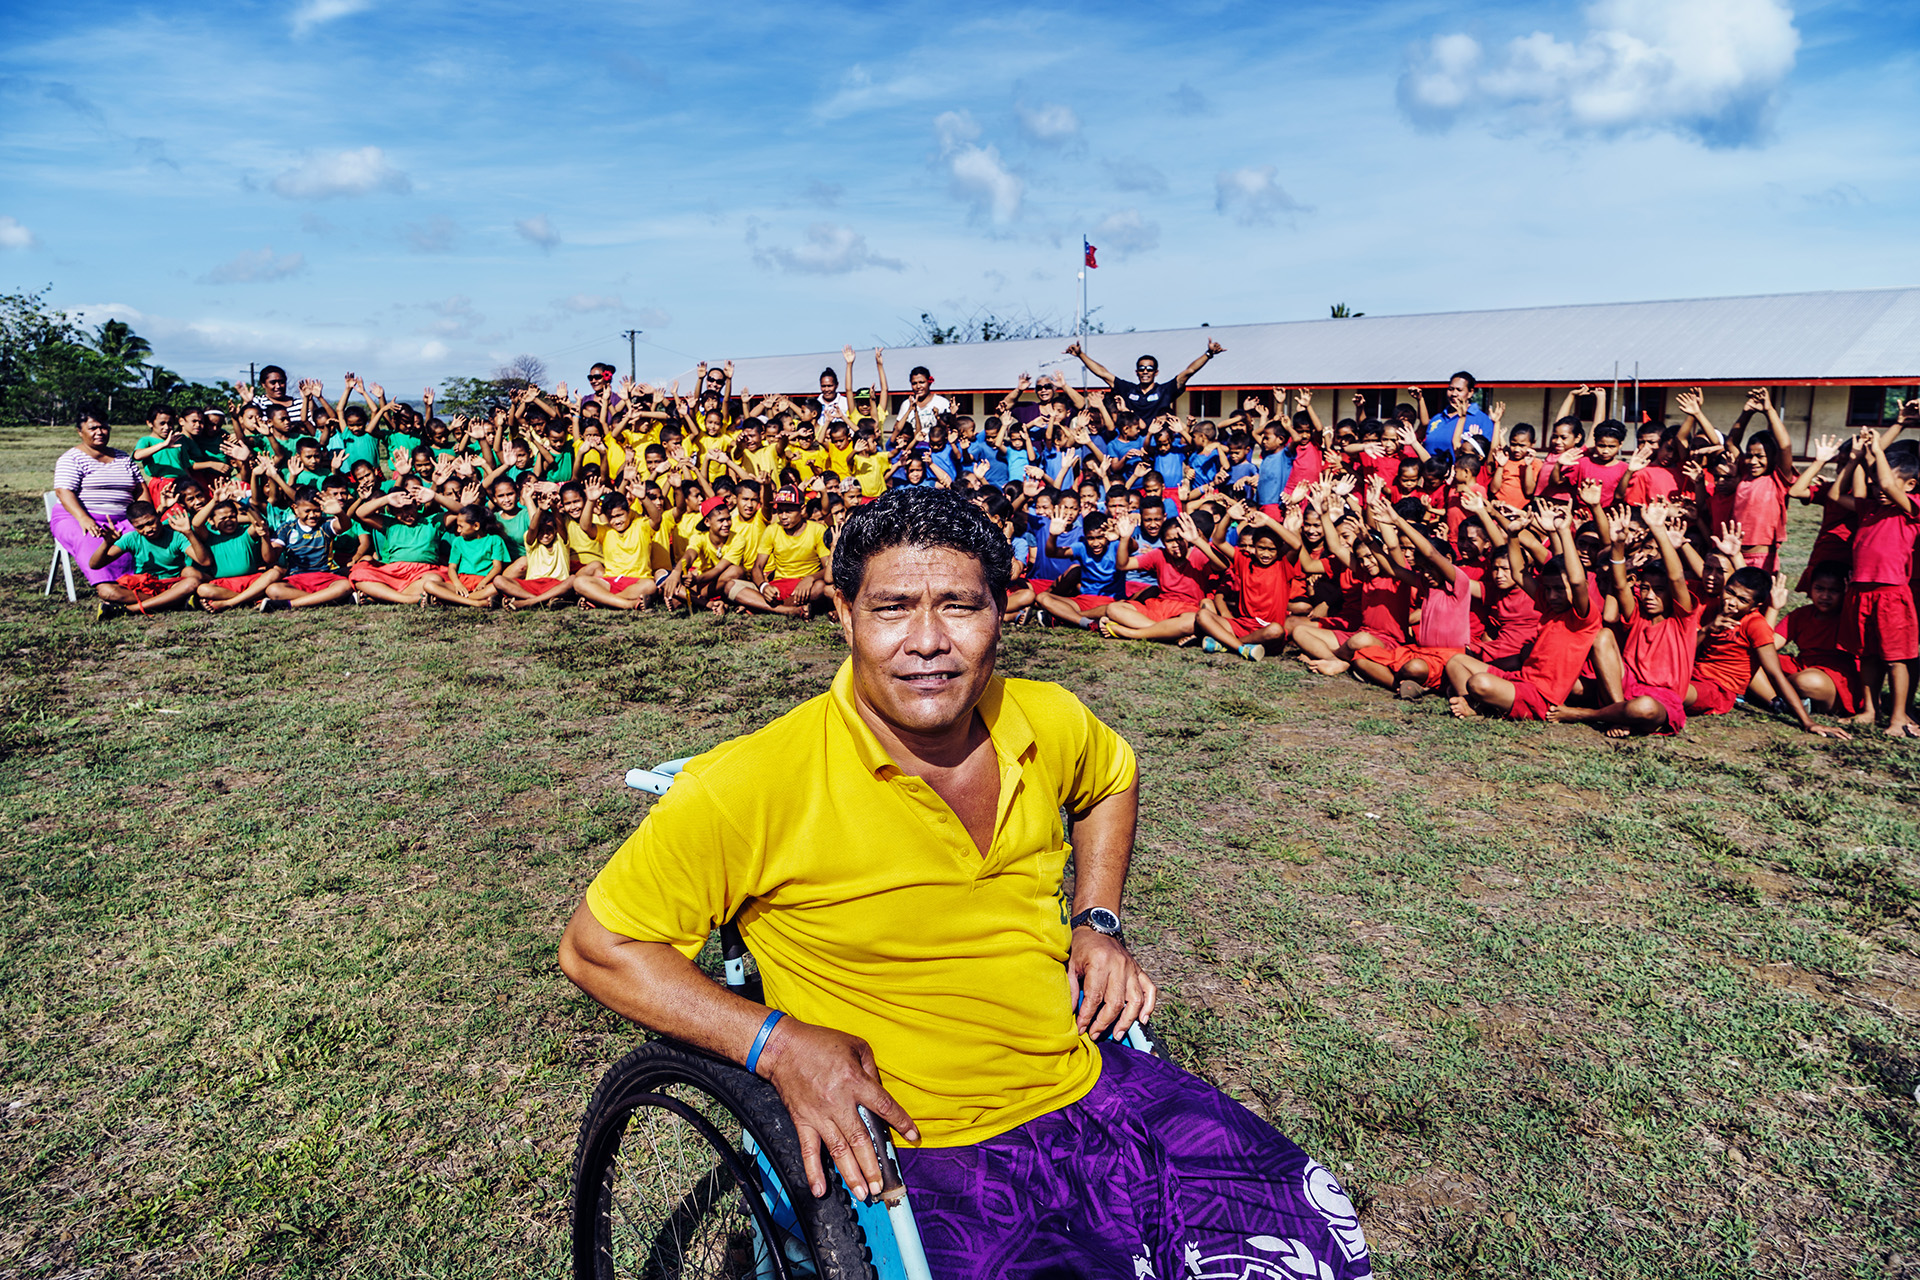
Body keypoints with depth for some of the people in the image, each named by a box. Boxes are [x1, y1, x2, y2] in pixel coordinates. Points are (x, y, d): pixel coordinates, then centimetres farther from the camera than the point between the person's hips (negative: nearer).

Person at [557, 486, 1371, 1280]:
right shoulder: (750, 788, -20)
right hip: (918, 1149, -4)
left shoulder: (1048, 725, -4)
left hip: (1091, 1089, 5)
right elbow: (596, 948, -9)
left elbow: (1112, 779, 21)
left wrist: (1098, 923, 7)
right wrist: (777, 1041, -20)